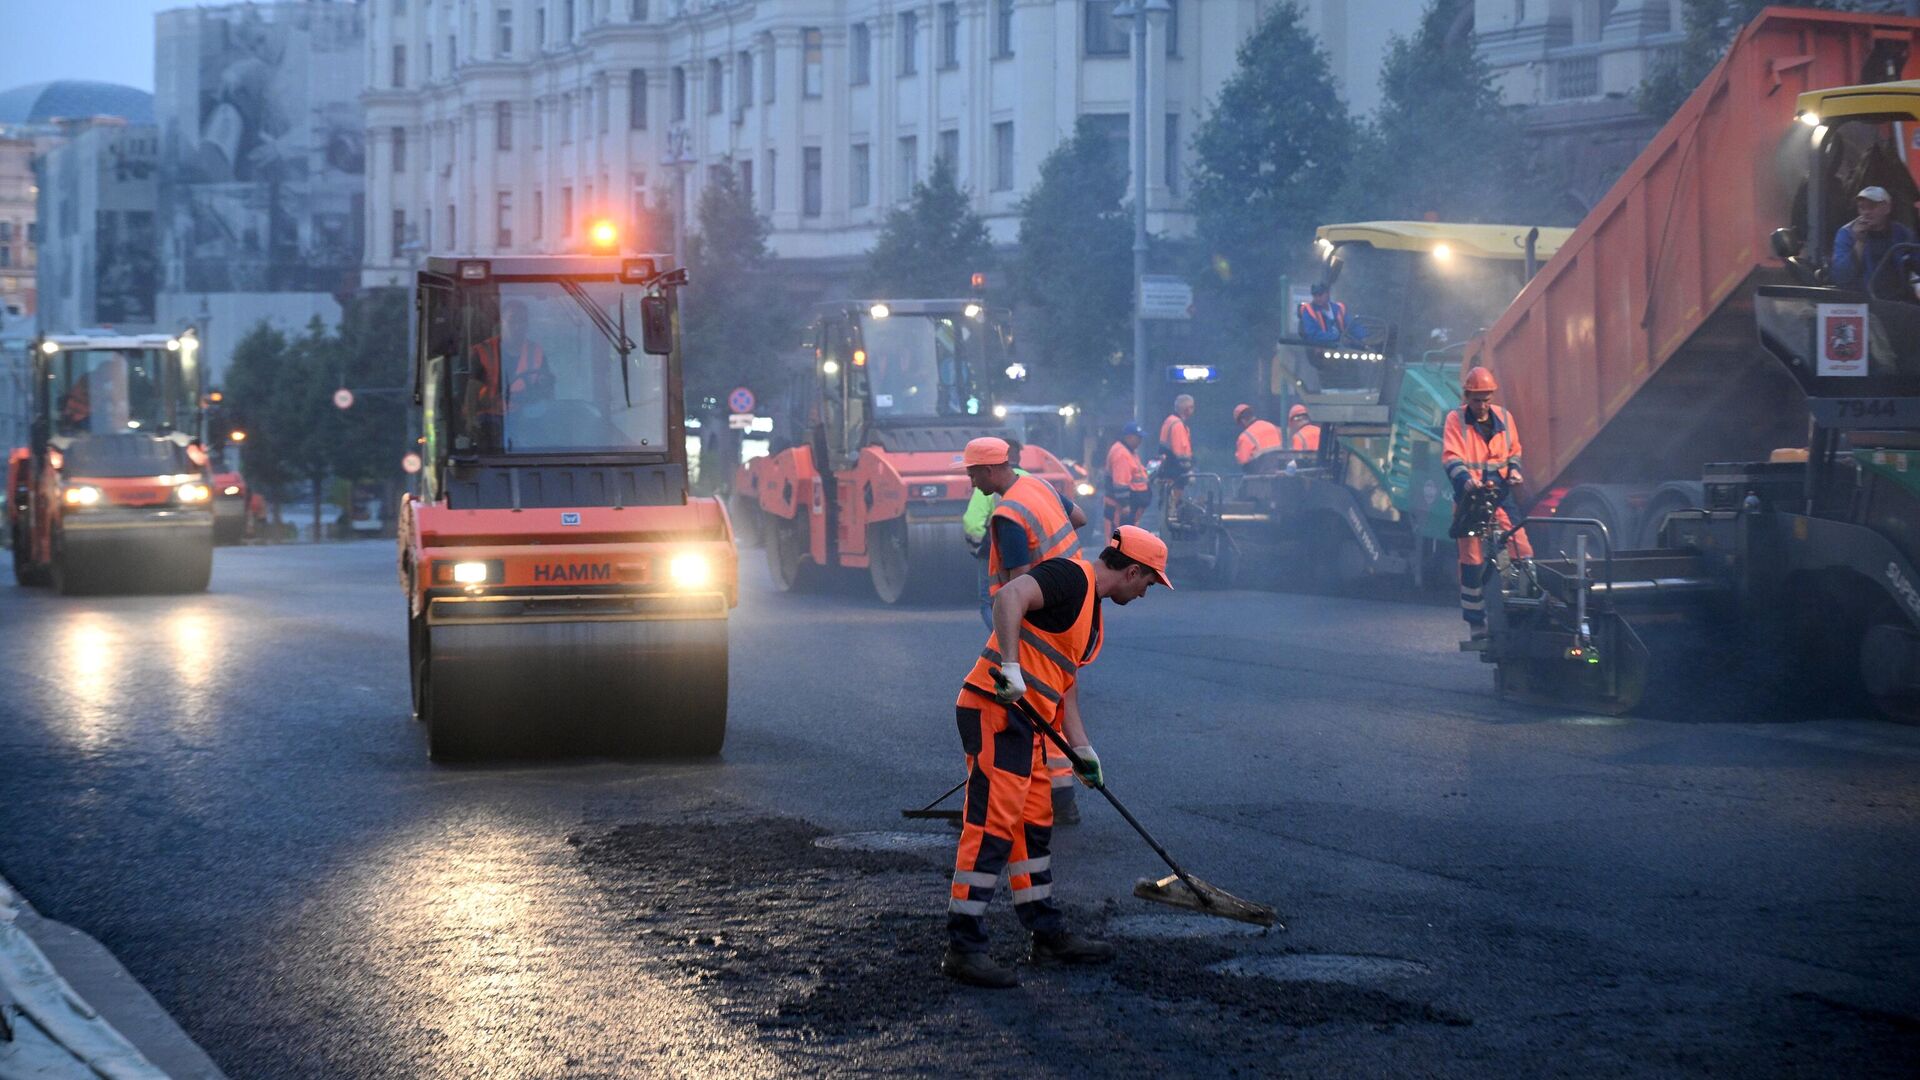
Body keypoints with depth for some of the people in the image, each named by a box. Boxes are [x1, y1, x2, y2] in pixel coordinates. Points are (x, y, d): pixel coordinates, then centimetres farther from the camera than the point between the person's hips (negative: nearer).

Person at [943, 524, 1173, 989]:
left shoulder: (1091, 608, 23)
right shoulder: (1072, 576, -9)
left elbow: (1065, 682, 29)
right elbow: (1010, 597, -27)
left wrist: (1082, 750, 27)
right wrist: (1010, 667, -33)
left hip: (1026, 720, 11)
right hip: (996, 711, -11)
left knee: (1034, 826, 16)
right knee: (991, 827, -11)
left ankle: (1049, 936, 25)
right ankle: (964, 948, -10)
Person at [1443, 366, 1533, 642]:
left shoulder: (1504, 417, 9)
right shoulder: (1456, 420, -2)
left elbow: (1513, 450, 22)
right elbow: (1451, 456, -14)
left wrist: (1514, 469, 1)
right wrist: (1465, 479, -32)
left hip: (1500, 495, 3)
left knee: (1523, 553, -10)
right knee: (1473, 561, 0)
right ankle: (1476, 623, 8)